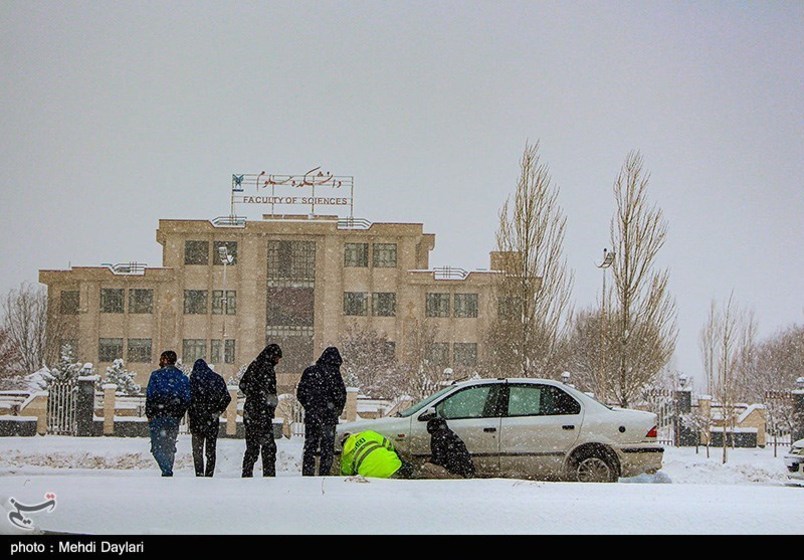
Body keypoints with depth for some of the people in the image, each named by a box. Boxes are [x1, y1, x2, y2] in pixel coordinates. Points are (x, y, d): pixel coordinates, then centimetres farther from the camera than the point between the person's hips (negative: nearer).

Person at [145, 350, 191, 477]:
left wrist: (149, 414, -2)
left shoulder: (156, 375, -4)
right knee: (170, 446, 15)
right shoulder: (182, 377, 8)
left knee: (157, 447, -3)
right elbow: (187, 399, 4)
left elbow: (150, 396, -9)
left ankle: (167, 471, -22)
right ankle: (168, 472, 14)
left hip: (158, 416, -4)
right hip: (174, 418, 4)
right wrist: (179, 414, 11)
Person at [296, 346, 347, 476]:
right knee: (327, 447, 1)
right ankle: (324, 474, -3)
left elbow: (300, 393, 10)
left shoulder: (309, 371, 7)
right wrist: (338, 410, 7)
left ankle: (307, 474, 11)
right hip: (328, 416, -5)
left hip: (310, 415, 5)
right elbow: (340, 394, -9)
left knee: (309, 446, 11)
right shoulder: (333, 372, -8)